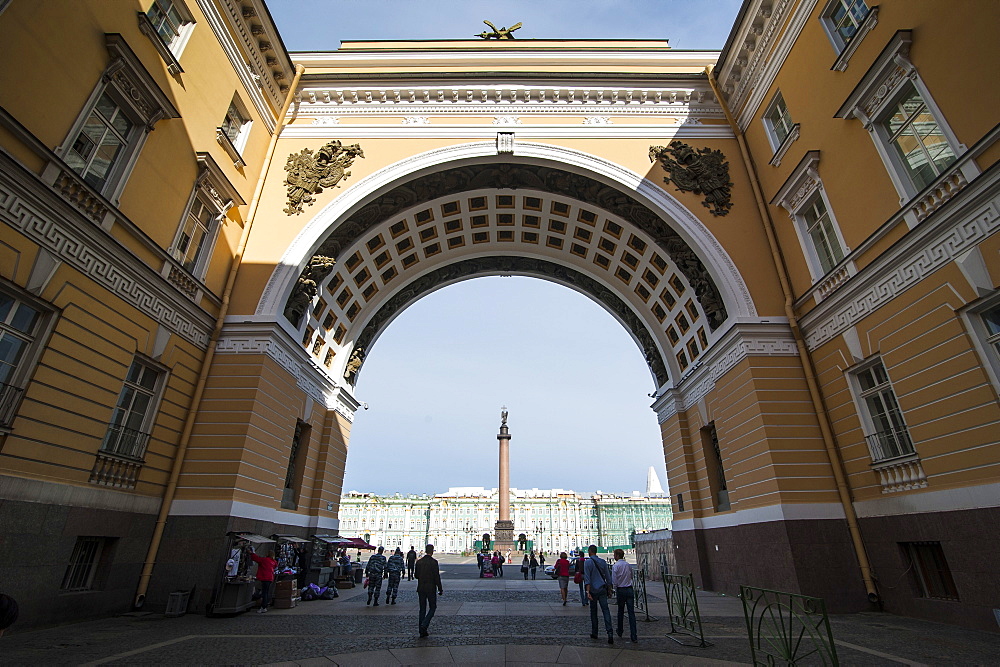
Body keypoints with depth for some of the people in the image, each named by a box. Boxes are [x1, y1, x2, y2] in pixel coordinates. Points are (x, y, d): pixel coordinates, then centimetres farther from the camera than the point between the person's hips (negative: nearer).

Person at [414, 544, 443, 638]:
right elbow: (437, 577, -14)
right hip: (431, 588, -5)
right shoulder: (434, 562, -13)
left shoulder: (419, 562, 1)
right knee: (432, 607, 10)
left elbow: (416, 575, 8)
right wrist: (440, 589, -6)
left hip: (421, 588, 5)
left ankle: (422, 631, 14)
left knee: (422, 609, 12)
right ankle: (424, 625, -6)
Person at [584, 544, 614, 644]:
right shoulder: (603, 562, 7)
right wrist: (609, 590, 20)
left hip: (593, 590, -3)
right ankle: (610, 633, -13)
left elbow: (587, 579, -14)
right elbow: (608, 577, 11)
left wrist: (588, 592, -16)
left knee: (593, 611, 10)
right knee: (606, 610, 0)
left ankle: (594, 633, 17)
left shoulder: (588, 562, -7)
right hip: (602, 589, 3)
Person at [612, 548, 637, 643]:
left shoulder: (616, 566, -11)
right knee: (631, 612, 0)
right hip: (630, 589, 3)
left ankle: (620, 632, 28)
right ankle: (633, 636, -3)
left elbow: (614, 581, -12)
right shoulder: (628, 565, 3)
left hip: (621, 590, -3)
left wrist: (616, 591, 2)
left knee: (620, 611, 14)